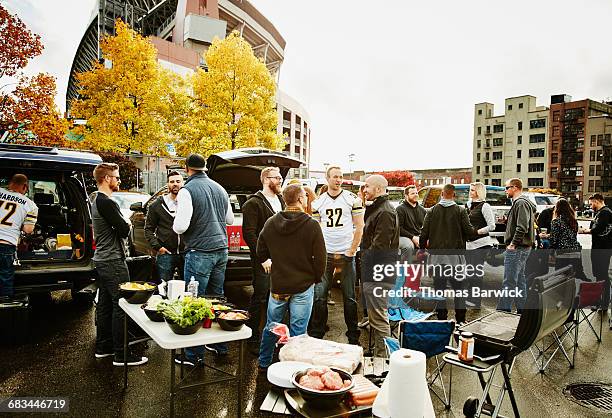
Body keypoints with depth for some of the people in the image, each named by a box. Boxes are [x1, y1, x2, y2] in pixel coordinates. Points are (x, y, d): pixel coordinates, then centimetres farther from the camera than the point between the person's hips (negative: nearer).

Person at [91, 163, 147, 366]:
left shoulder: (97, 201, 16)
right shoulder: (107, 202, -18)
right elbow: (124, 230, -19)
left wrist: (124, 225, 2)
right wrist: (129, 224, 1)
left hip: (101, 261, 11)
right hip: (113, 262, -11)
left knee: (104, 304, 16)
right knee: (121, 306, -7)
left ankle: (103, 347, 26)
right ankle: (121, 354, -2)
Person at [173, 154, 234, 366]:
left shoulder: (187, 191, -11)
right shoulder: (219, 188, 11)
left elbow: (181, 226, -18)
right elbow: (230, 219, 20)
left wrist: (175, 226, 4)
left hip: (200, 252, -7)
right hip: (221, 248, 7)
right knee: (217, 297, 16)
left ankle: (195, 355, 6)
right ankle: (221, 346, 26)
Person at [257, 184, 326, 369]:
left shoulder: (271, 223, -1)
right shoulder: (312, 225, -13)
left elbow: (261, 253, 9)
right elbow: (320, 258, -10)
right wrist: (316, 278, 5)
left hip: (277, 284, 4)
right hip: (303, 286, -4)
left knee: (271, 326, 19)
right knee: (298, 331, 6)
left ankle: (264, 363, 33)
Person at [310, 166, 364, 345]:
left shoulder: (353, 199, 0)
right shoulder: (318, 202, 8)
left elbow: (359, 228, -1)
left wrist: (350, 252, -7)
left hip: (346, 254, -2)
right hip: (325, 254, 2)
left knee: (349, 297, 5)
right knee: (319, 296, 1)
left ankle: (353, 337, 18)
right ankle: (316, 335, 14)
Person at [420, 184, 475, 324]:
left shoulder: (432, 211, 1)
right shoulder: (460, 210, -4)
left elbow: (424, 232, -1)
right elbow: (469, 230, -7)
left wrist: (422, 247, 12)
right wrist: (476, 231, 15)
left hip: (436, 254, 1)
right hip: (455, 254, -1)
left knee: (439, 287, 9)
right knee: (459, 286, 10)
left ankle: (441, 319, 13)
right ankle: (460, 319, 12)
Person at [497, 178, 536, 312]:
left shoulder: (521, 203, -14)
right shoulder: (518, 203, 19)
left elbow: (522, 227, -24)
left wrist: (513, 244, -20)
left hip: (516, 248, -11)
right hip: (521, 247, 11)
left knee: (509, 281, -8)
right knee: (519, 278, 15)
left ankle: (503, 308, -4)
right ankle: (521, 308, 23)